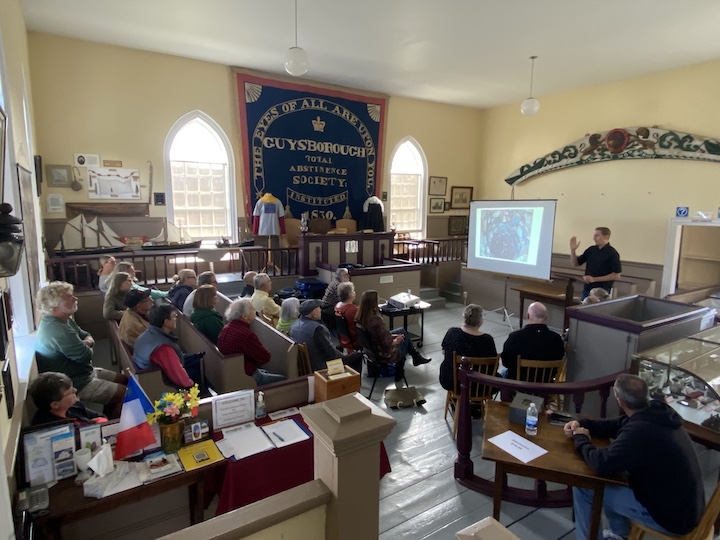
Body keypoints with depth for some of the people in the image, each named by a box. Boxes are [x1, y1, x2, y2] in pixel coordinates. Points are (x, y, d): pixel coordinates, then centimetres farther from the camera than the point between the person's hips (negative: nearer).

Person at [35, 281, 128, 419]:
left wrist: (87, 342, -11)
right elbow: (86, 355, -25)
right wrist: (86, 347, -2)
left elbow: (87, 336, 13)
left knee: (124, 380, 16)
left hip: (82, 372, 11)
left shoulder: (64, 320, 4)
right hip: (75, 384, -11)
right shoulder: (59, 331, -31)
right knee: (126, 394, -12)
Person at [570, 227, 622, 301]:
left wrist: (594, 279, -17)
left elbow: (616, 275, -13)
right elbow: (575, 263, 13)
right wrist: (573, 250, -4)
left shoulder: (612, 253, -10)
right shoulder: (591, 250, 6)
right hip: (587, 289, 5)